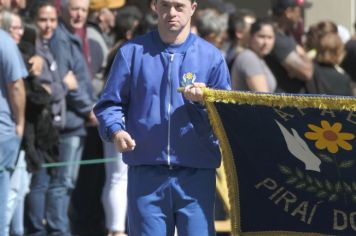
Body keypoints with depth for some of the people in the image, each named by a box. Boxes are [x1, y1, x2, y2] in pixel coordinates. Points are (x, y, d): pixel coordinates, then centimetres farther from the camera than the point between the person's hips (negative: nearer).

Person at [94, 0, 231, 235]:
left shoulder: (211, 56, 6)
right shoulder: (132, 52, 8)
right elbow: (110, 103, 7)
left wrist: (205, 101, -17)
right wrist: (116, 131, -13)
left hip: (196, 174, -1)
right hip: (145, 174, 1)